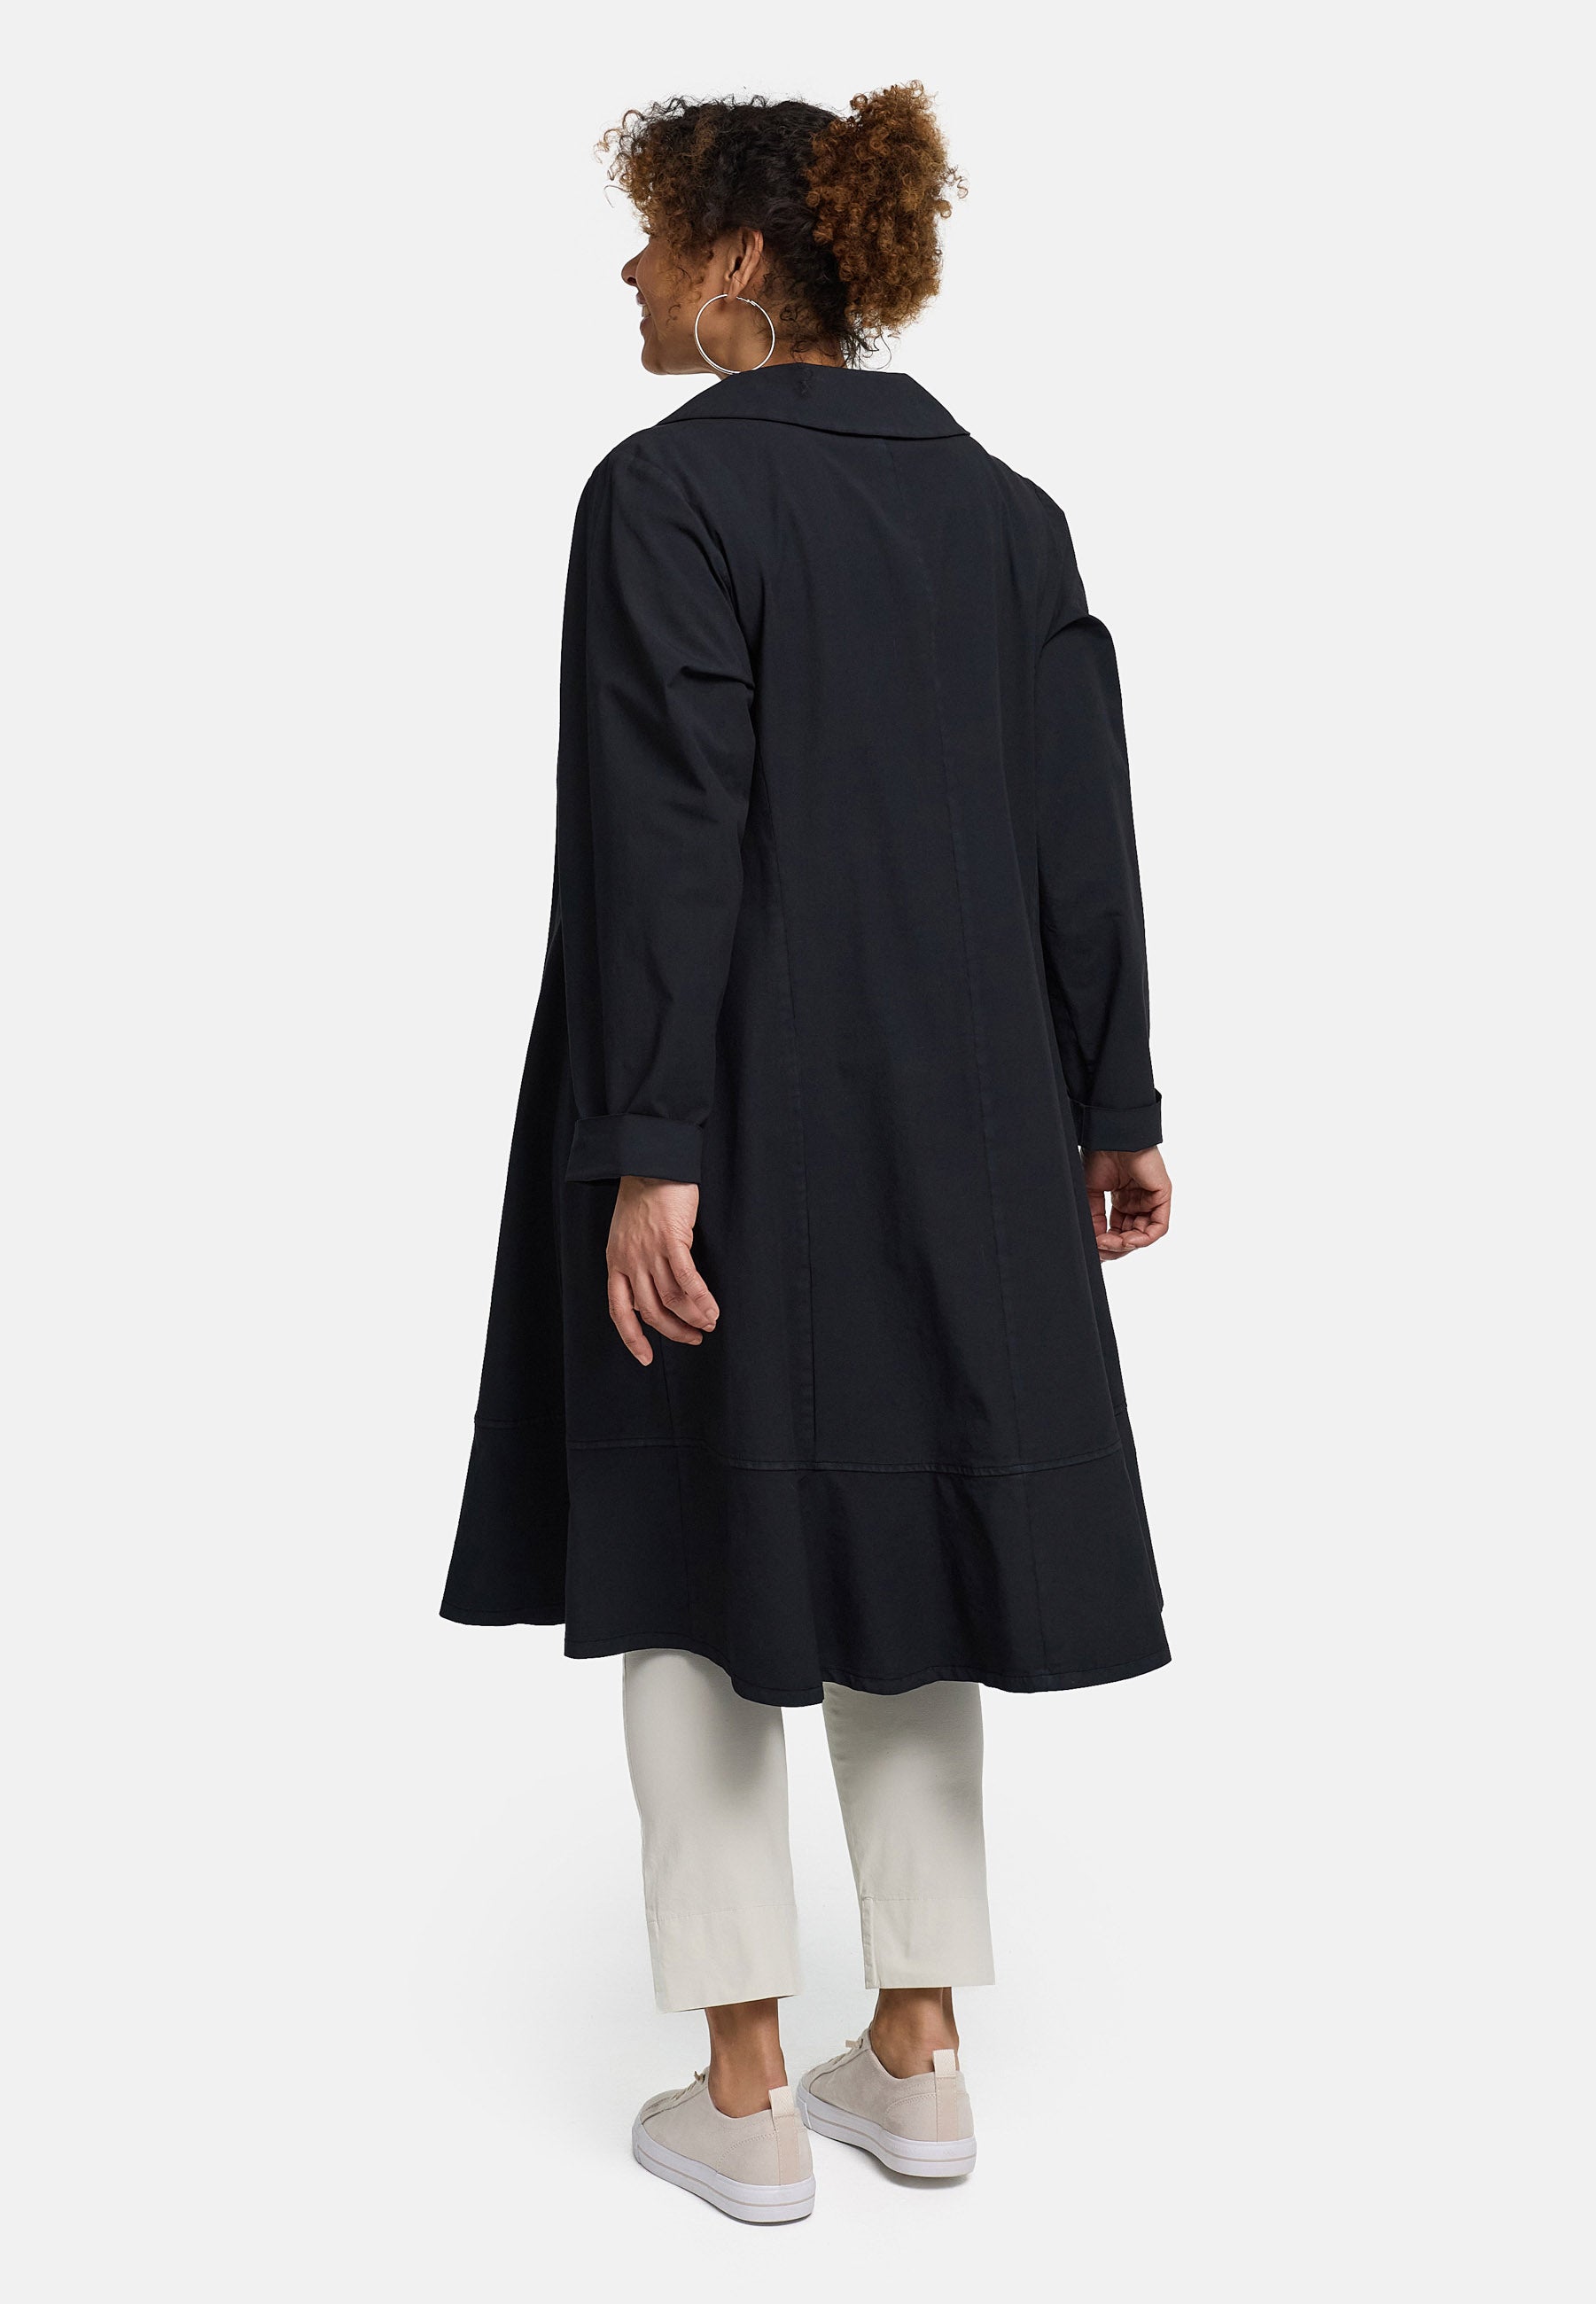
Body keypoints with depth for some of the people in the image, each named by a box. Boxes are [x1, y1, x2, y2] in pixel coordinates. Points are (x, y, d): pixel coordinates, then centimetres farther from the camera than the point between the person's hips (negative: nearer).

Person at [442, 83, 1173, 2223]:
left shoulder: (667, 490, -10)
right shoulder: (999, 502, 8)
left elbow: (661, 838, -17)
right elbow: (1083, 824, 7)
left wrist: (649, 1149, -17)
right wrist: (1110, 1111, 12)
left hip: (732, 1124, -6)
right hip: (954, 1125, 6)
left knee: (695, 1564, 7)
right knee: (895, 1550, 15)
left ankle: (746, 2097, 14)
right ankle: (918, 2058, 23)